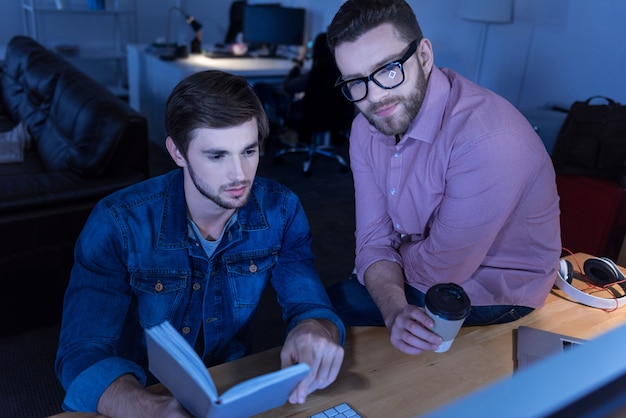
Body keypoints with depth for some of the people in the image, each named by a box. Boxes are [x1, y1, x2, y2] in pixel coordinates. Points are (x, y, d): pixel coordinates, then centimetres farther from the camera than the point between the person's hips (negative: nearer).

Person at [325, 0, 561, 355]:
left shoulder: (486, 139, -35)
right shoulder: (366, 129, -8)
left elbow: (439, 268, -27)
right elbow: (375, 241, -9)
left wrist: (400, 251, -7)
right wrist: (395, 311, -28)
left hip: (488, 296, -6)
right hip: (420, 268, 7)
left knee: (327, 312, -7)